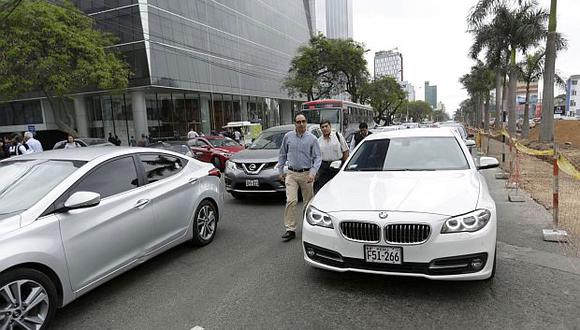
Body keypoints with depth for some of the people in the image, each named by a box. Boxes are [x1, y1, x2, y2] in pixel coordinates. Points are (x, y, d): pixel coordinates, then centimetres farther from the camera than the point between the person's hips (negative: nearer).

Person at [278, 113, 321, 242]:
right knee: (291, 201, -11)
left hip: (306, 174, 0)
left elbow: (317, 157, -2)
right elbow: (282, 154, 13)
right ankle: (290, 229, -7)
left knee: (309, 202, 9)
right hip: (291, 174, 0)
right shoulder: (288, 137, 4)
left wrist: (313, 172, -15)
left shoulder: (312, 139, -1)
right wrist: (281, 171, 12)